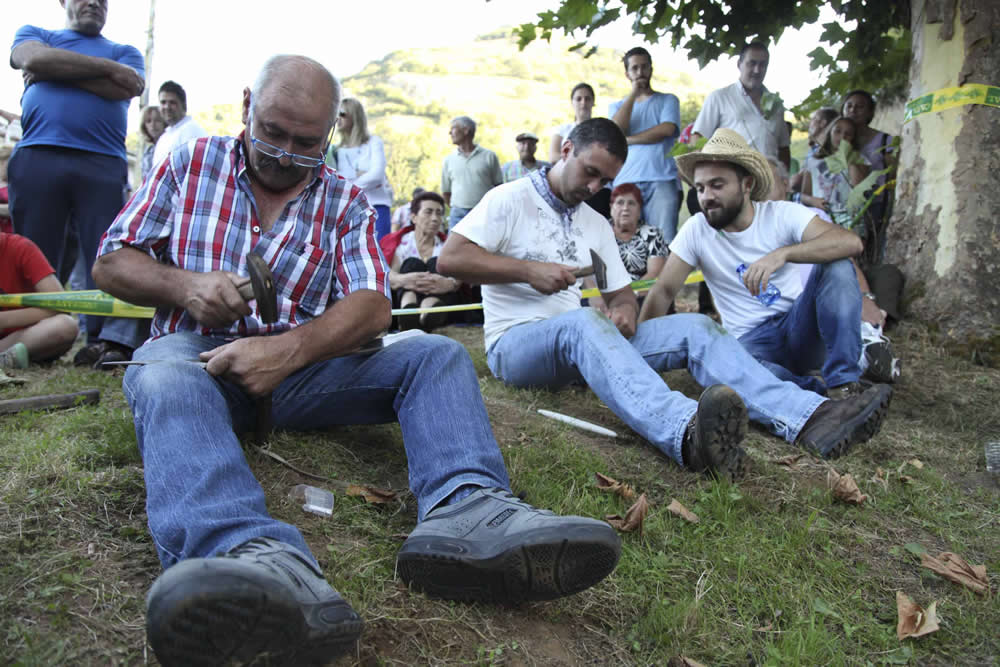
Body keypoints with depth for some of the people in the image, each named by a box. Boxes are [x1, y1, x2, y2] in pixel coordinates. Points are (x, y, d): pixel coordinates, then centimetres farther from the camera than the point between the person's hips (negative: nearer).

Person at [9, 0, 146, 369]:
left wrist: (54, 70, 3)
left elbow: (127, 89, 0)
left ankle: (112, 342, -17)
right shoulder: (34, 34, 25)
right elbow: (34, 58, -1)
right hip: (37, 157, 1)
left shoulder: (125, 52, 23)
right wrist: (108, 69, -1)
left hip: (104, 164, 0)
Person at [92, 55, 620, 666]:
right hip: (199, 352, -2)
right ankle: (259, 558, -67)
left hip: (303, 365, 2)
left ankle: (463, 508, -49)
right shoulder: (192, 164, 12)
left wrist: (288, 349, -25)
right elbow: (113, 264, 11)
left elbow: (372, 307, -5)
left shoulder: (347, 202, 11)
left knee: (438, 354, -18)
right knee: (165, 381, -37)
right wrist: (185, 285, -12)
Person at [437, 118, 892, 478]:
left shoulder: (597, 226, 22)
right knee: (583, 322, -41)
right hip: (517, 343, -6)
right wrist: (528, 270, -17)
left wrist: (623, 311, -8)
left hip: (581, 343, 6)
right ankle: (686, 433, -67)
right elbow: (448, 258, -10)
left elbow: (620, 293, 18)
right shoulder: (510, 200, 2)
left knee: (694, 327, -12)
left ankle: (810, 420, -31)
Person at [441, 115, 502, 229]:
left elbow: (499, 187, 6)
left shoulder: (489, 156, 3)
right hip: (458, 215, 2)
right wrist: (458, 210, 13)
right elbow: (446, 192, 16)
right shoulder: (449, 160, 10)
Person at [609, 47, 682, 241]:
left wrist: (628, 139, 1)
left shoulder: (668, 100, 19)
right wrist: (633, 93, 6)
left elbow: (667, 129, -1)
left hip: (662, 181, -2)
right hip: (626, 182, 2)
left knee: (664, 240, -12)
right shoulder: (617, 106, 25)